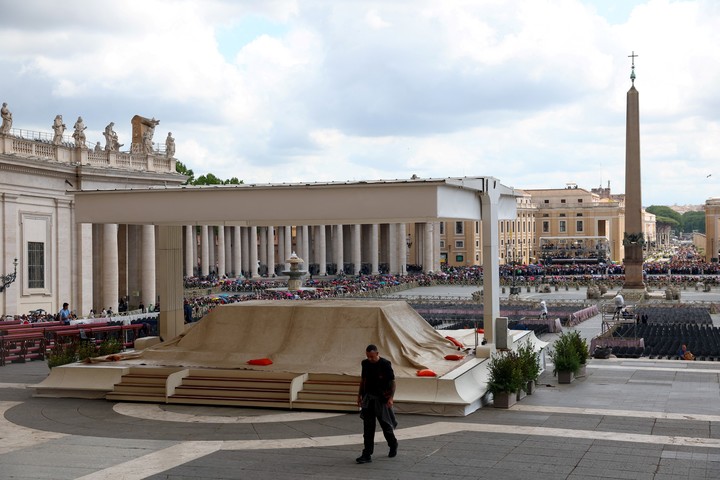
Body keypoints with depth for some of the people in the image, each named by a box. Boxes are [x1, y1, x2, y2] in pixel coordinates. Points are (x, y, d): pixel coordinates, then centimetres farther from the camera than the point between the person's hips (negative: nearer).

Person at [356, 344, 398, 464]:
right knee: (368, 427, -1)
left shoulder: (385, 364, -12)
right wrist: (360, 395, 12)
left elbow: (392, 382, -9)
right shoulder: (365, 364, 3)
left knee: (386, 425, 8)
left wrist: (390, 398, -18)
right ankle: (367, 455, -1)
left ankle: (393, 445, 36)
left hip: (381, 399, -4)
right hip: (368, 399, 4)